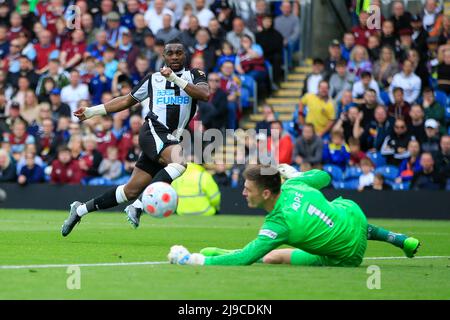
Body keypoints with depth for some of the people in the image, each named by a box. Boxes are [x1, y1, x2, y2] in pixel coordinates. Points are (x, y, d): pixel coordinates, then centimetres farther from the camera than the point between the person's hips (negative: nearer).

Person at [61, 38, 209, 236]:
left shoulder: (195, 76, 11)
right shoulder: (153, 79, 13)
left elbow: (205, 94, -11)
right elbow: (127, 101, 23)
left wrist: (176, 79, -17)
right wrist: (92, 111, 21)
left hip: (172, 140, 3)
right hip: (153, 131, -3)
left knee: (131, 191, 4)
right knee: (180, 161, -35)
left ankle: (80, 210, 21)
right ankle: (138, 206, -33)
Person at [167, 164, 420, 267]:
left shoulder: (279, 224, -32)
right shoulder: (293, 185, -12)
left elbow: (244, 258, -34)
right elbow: (324, 176, 8)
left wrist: (193, 259, -31)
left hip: (347, 256, -7)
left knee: (272, 258, -16)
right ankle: (401, 240, 40)